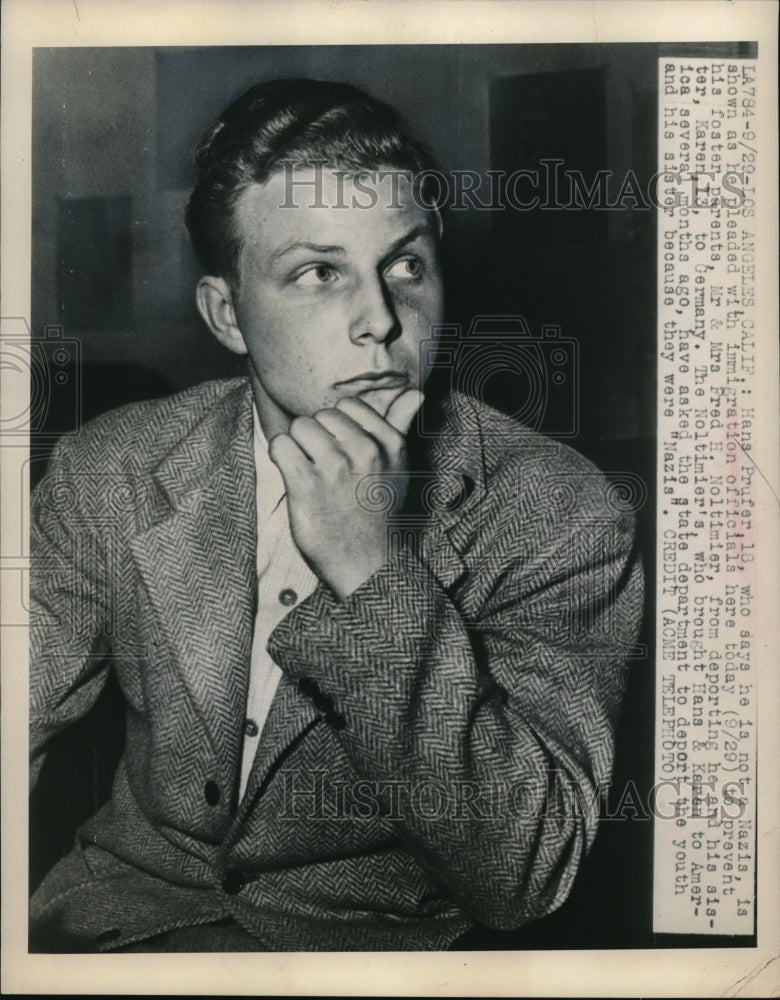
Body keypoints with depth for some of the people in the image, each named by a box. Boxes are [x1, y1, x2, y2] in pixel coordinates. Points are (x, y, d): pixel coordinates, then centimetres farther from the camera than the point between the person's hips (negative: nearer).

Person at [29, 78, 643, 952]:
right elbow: (15, 719, 0)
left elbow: (524, 881, -21)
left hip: (375, 936, -2)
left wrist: (377, 576, -31)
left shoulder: (561, 517, -16)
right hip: (127, 900, 2)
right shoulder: (107, 473, -7)